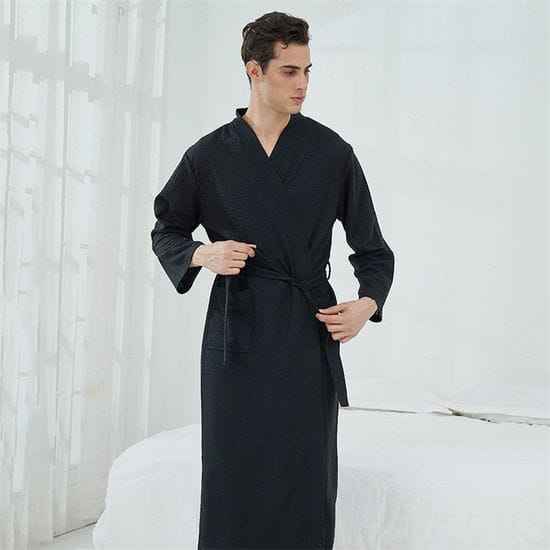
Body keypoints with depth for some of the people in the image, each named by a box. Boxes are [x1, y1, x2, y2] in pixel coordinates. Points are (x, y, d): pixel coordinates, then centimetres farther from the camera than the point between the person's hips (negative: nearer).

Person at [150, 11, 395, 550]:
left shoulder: (332, 152, 3)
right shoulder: (209, 155, 3)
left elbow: (371, 247, 9)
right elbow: (166, 231, 15)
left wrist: (367, 303, -9)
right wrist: (202, 254, -6)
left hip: (309, 333, 0)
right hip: (236, 332, 0)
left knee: (306, 482, 1)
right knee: (234, 478, 2)